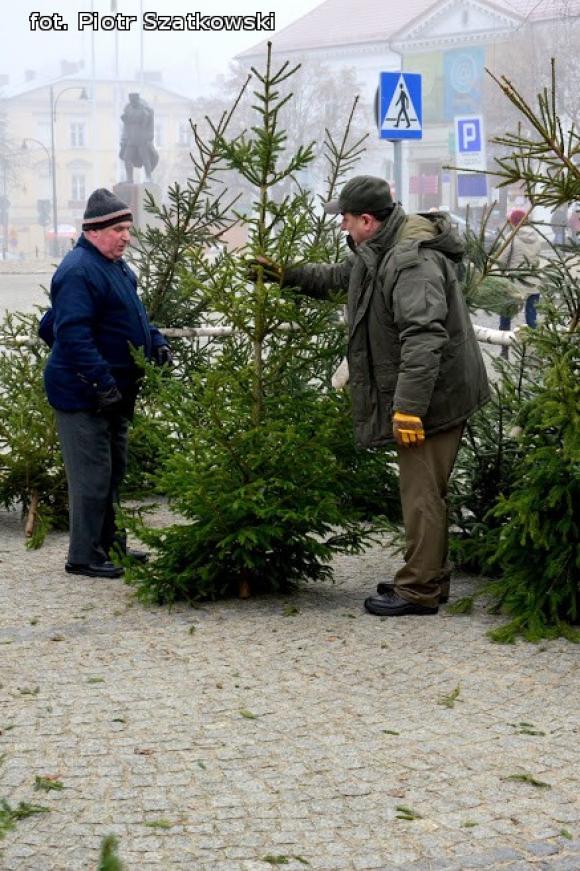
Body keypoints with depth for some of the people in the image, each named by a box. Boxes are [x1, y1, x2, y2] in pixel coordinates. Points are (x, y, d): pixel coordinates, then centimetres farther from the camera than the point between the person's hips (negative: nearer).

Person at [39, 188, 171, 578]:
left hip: (114, 391, 10)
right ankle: (85, 556, 2)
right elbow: (73, 334, -26)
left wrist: (156, 343, 9)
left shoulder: (117, 267, 13)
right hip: (83, 395, -10)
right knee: (93, 475, -6)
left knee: (114, 472, 18)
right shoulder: (79, 271, -19)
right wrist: (102, 383, -28)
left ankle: (108, 542, 29)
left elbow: (132, 318, 27)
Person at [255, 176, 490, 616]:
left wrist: (408, 407, -33)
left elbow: (423, 337, -31)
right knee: (424, 490, 18)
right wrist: (286, 274, 34)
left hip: (432, 397, -11)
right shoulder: (379, 253, 12)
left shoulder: (414, 261, -23)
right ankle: (432, 578, 28)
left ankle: (419, 590, 3)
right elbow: (336, 275, 33)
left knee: (421, 492, -4)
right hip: (419, 396, 11)